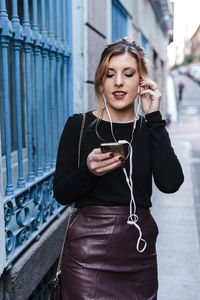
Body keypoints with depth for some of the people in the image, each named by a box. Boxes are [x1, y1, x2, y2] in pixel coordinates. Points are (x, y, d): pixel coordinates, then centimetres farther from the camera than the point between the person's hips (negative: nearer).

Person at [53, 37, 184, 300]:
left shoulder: (150, 129, 3)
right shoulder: (79, 125, -2)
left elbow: (170, 184, -14)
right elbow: (61, 194, -3)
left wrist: (154, 118, -13)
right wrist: (88, 171, -23)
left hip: (139, 247, 2)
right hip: (89, 248, -2)